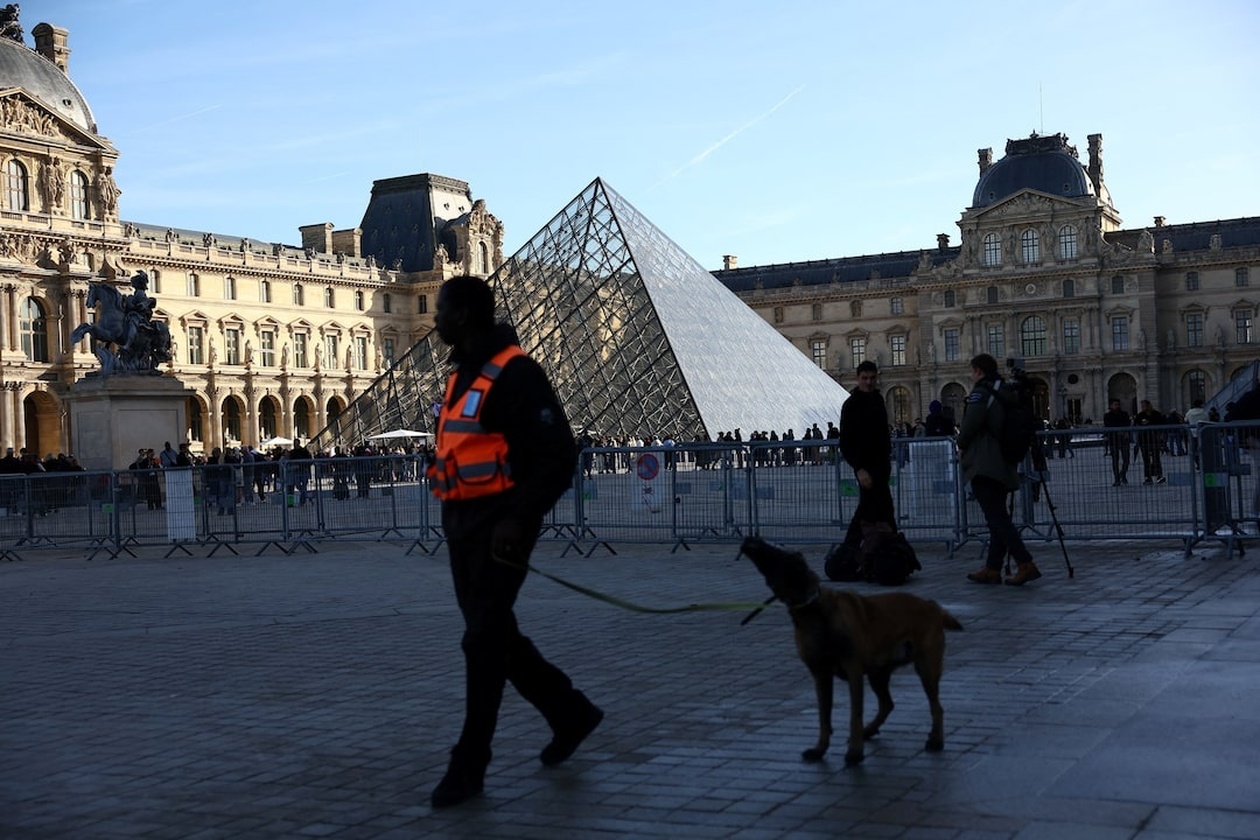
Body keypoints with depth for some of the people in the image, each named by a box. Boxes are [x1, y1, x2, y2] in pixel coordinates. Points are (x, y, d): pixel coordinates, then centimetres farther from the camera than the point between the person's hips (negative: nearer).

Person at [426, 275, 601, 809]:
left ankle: (469, 766, 5)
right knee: (495, 635, 15)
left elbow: (559, 456, -19)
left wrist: (518, 520, -24)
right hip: (463, 524, 10)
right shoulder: (463, 373, 13)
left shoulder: (515, 374, -15)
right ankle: (571, 713, 31)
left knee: (484, 641, -5)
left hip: (499, 527, -9)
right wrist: (456, 518, 17)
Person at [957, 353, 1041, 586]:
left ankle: (1026, 564, -18)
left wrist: (961, 443, -1)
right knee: (998, 518, 12)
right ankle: (992, 569, 16)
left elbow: (972, 422, -20)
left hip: (984, 467, -9)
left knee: (997, 518, -11)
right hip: (1004, 466, 9)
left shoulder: (981, 392, -9)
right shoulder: (1005, 394, 16)